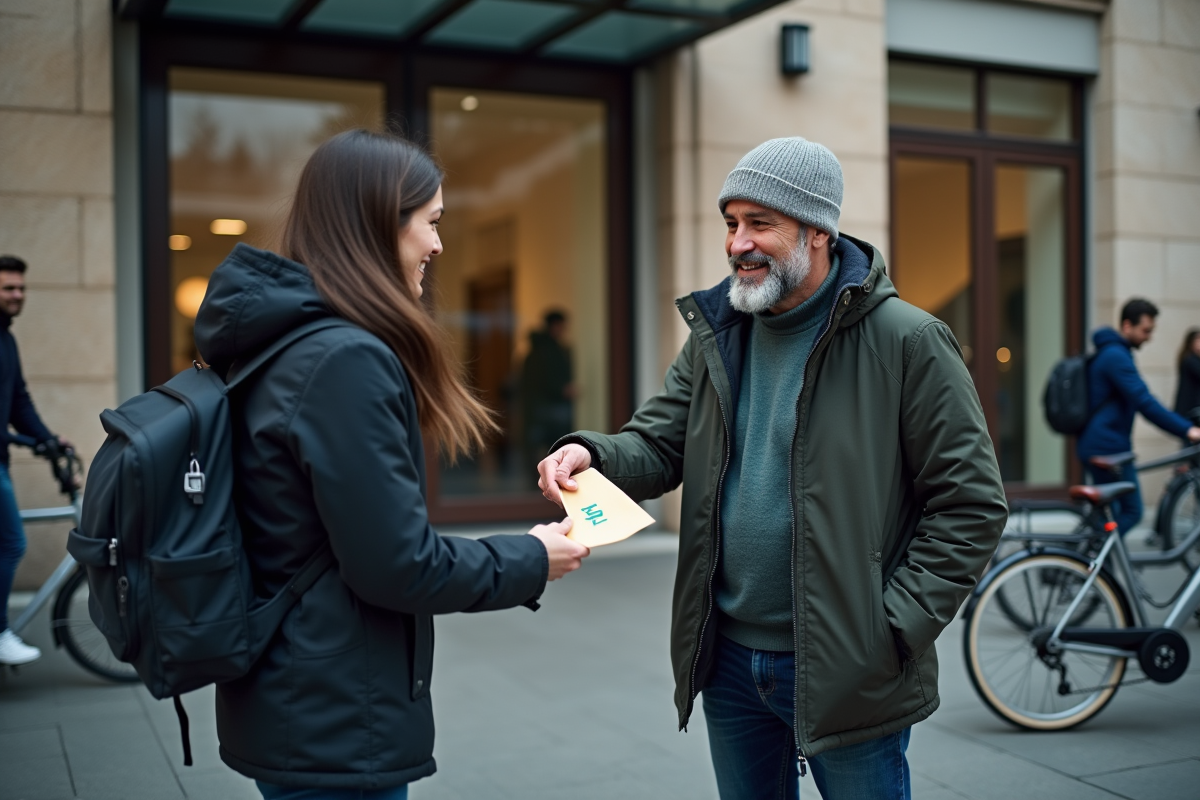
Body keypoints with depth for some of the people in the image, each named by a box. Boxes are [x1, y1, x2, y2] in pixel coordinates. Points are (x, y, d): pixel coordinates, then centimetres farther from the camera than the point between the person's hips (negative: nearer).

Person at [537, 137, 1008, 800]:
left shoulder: (906, 342, -11)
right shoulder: (715, 338, 6)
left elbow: (971, 504, -10)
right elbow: (658, 445, 3)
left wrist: (896, 626, -15)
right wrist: (593, 454, -18)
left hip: (846, 671, -5)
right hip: (728, 659, 5)